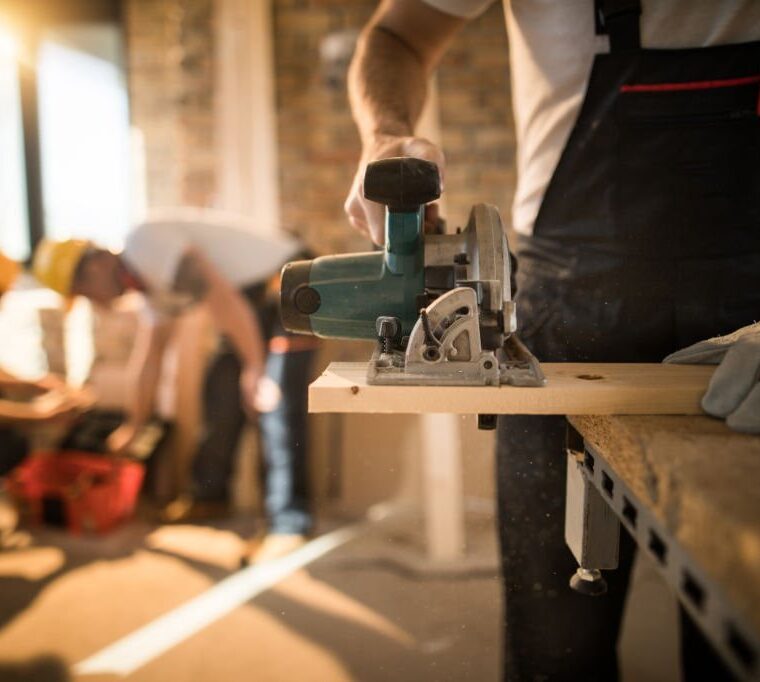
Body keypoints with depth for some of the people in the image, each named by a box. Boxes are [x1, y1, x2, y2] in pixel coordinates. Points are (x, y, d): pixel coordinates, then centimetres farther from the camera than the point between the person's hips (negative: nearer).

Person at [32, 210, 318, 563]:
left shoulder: (145, 243, -16)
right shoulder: (153, 283, 15)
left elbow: (222, 298, -23)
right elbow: (150, 352, 25)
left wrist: (255, 370, -20)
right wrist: (134, 424, 32)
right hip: (259, 299, 10)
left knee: (276, 406, -15)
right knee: (220, 387, 10)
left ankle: (288, 524, -11)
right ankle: (210, 491, 24)